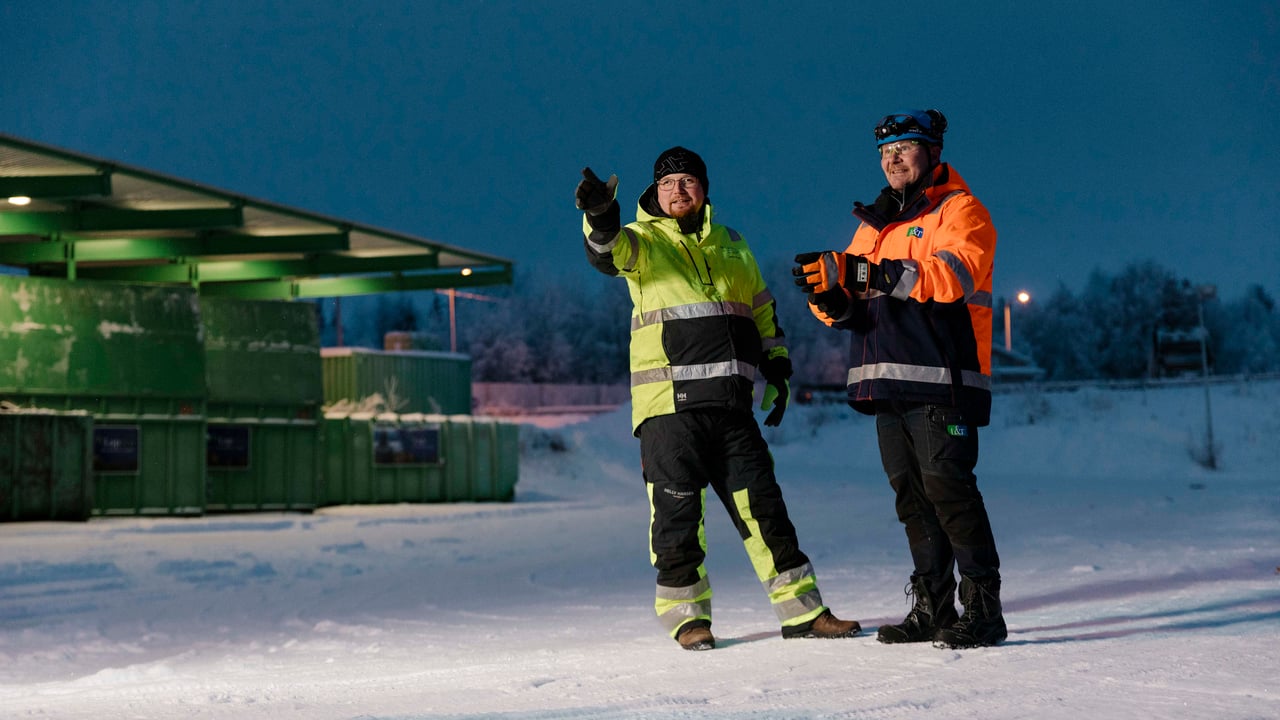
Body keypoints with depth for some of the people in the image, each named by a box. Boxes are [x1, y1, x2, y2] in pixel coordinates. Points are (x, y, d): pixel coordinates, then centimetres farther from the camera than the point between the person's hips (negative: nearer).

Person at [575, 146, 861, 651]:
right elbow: (609, 251, -20)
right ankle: (687, 615, 10)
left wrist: (776, 369, 20)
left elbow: (763, 311, 27)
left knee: (762, 504, 6)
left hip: (730, 402, 4)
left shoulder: (732, 245, 18)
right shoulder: (642, 241, 3)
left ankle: (802, 610, 12)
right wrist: (600, 218, -41)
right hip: (668, 403, -4)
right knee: (677, 512, -3)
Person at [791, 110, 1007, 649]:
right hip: (887, 382, 8)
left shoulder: (959, 210, 0)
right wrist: (830, 293, -10)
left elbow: (955, 272, -21)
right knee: (911, 497, 9)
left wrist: (866, 271, -29)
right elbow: (853, 309, 16)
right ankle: (933, 610, 15)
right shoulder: (876, 223, 23)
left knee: (948, 489, -13)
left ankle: (983, 610, -10)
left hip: (940, 381, -7)